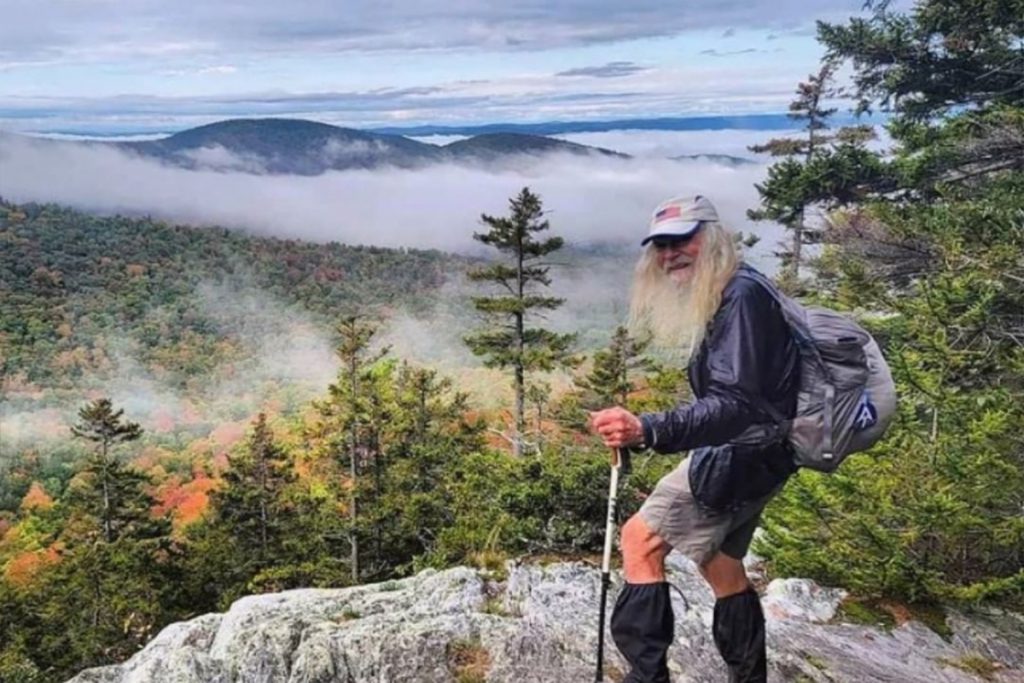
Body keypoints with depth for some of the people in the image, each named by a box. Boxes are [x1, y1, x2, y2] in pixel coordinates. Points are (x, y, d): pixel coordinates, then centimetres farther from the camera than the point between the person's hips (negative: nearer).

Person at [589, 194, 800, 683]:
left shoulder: (741, 295, -21)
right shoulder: (713, 299, 11)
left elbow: (735, 405, -32)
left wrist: (646, 431, -45)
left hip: (745, 452, -11)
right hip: (743, 451, 11)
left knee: (640, 539, -11)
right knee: (720, 564, 20)